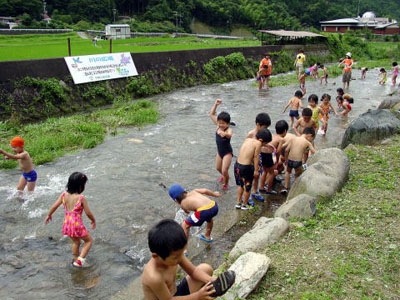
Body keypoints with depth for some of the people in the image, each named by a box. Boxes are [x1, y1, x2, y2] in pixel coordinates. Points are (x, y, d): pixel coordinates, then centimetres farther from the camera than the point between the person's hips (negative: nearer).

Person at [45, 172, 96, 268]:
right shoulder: (81, 198, -20)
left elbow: (54, 206, 3)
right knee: (89, 240, 16)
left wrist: (49, 215, 21)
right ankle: (80, 260, 8)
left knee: (75, 242, 30)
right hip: (77, 225, -6)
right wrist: (93, 220, 7)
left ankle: (75, 259, 45)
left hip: (67, 224, 6)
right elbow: (88, 213, -13)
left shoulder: (64, 194, -6)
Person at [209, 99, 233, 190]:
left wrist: (224, 134, -76)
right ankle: (223, 176, 57)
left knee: (224, 170, -7)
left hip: (227, 153, -7)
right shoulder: (218, 125, -10)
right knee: (218, 168, 24)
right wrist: (215, 104, -16)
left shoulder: (228, 130, -28)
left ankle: (226, 183, 23)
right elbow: (211, 114, -5)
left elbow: (229, 135, -53)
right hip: (219, 151, 7)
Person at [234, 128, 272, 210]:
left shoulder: (247, 139, 10)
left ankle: (238, 202, 35)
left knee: (240, 184, 26)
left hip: (237, 164, 7)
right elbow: (256, 157, -11)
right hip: (246, 167, -7)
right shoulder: (258, 143, -11)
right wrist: (256, 170, -7)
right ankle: (244, 204, 29)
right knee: (247, 187, 15)